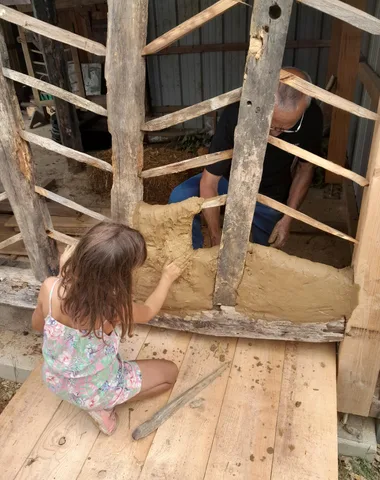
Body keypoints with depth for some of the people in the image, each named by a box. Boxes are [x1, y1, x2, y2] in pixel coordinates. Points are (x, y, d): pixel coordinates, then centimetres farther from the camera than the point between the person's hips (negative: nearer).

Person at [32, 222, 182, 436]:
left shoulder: (50, 288, -26)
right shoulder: (115, 310, -36)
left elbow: (38, 325, -2)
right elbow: (149, 312, -10)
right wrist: (167, 278, 6)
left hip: (55, 380, 5)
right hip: (95, 390, -4)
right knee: (171, 372, 11)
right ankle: (103, 406, 7)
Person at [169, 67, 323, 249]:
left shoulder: (311, 118, -26)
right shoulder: (235, 115, -34)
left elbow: (306, 168, -7)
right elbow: (208, 182, -30)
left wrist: (287, 218, -14)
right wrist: (217, 239, -29)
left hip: (271, 196, 2)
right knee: (180, 199, -27)